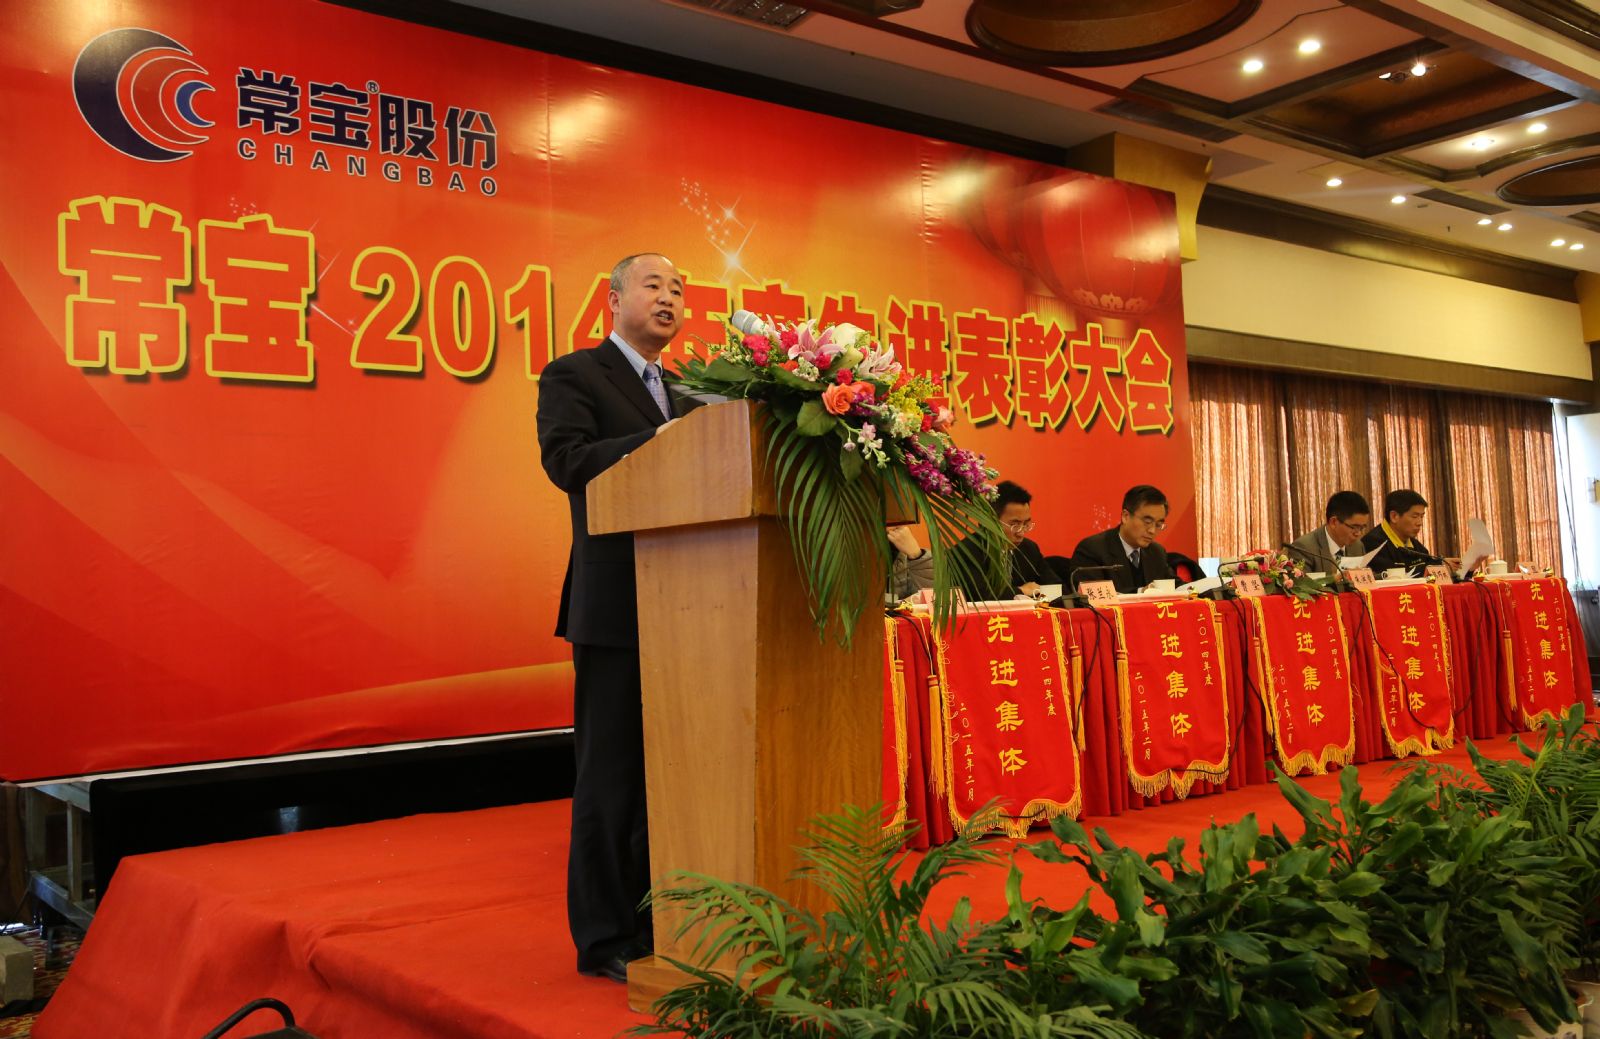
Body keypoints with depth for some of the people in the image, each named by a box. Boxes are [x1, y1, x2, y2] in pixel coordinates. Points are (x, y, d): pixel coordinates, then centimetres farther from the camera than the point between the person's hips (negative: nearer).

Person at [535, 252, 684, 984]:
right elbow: (567, 460, -17)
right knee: (612, 777, 0)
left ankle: (657, 922, 24)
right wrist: (658, 441, -27)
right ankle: (605, 939, 11)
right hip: (616, 604, -7)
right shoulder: (572, 376, 0)